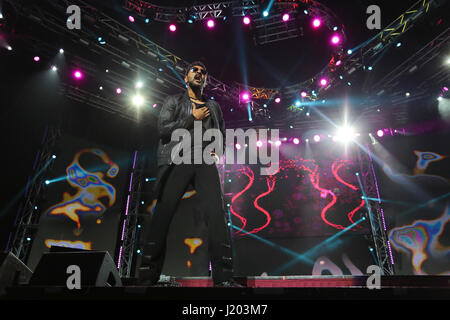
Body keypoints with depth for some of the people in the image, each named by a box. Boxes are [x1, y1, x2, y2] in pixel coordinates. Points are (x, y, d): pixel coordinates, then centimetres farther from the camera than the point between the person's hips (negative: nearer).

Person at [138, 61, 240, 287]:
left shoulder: (213, 106, 25)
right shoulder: (174, 101, 16)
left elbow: (222, 134, 29)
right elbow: (163, 128, 1)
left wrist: (217, 150, 7)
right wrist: (193, 117, -1)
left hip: (205, 162, 3)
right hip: (178, 160, -2)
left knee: (217, 213, -14)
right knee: (163, 212, -11)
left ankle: (224, 278, -15)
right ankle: (147, 277, -6)